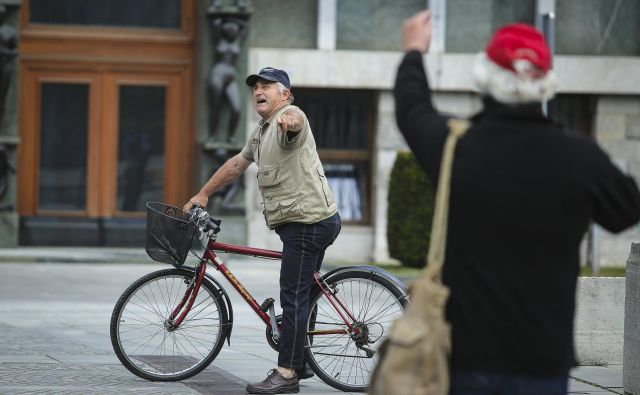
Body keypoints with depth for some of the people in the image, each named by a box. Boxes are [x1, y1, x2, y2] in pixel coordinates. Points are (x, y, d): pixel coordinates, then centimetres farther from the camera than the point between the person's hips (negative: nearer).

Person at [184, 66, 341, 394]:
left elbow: (293, 118, -37)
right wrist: (203, 194, 31)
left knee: (293, 297, -10)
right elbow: (236, 164, 30)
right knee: (300, 294, 17)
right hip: (300, 222, 10)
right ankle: (298, 362, 27)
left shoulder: (289, 116, -11)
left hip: (308, 222, -10)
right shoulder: (261, 131, 20)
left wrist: (288, 121, -61)